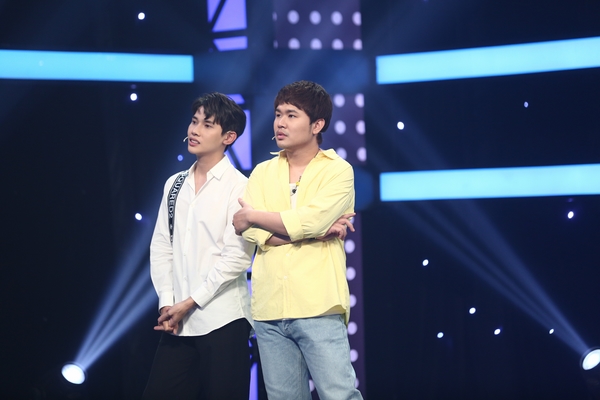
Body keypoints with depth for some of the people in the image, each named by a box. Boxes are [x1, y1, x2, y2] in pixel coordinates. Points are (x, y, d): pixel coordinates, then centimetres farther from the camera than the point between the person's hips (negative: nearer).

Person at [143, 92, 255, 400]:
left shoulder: (239, 187, -6)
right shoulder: (175, 184, 13)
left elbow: (238, 257, -12)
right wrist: (167, 303, -2)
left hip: (222, 319, -5)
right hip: (178, 321, 6)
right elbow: (160, 247, 10)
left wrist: (190, 302, -11)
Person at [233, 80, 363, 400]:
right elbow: (252, 233, -1)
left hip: (318, 308, -4)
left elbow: (308, 221, -14)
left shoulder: (337, 170, 2)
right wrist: (318, 231, -10)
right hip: (269, 311, 4)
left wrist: (253, 216, -2)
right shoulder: (262, 173, 14)